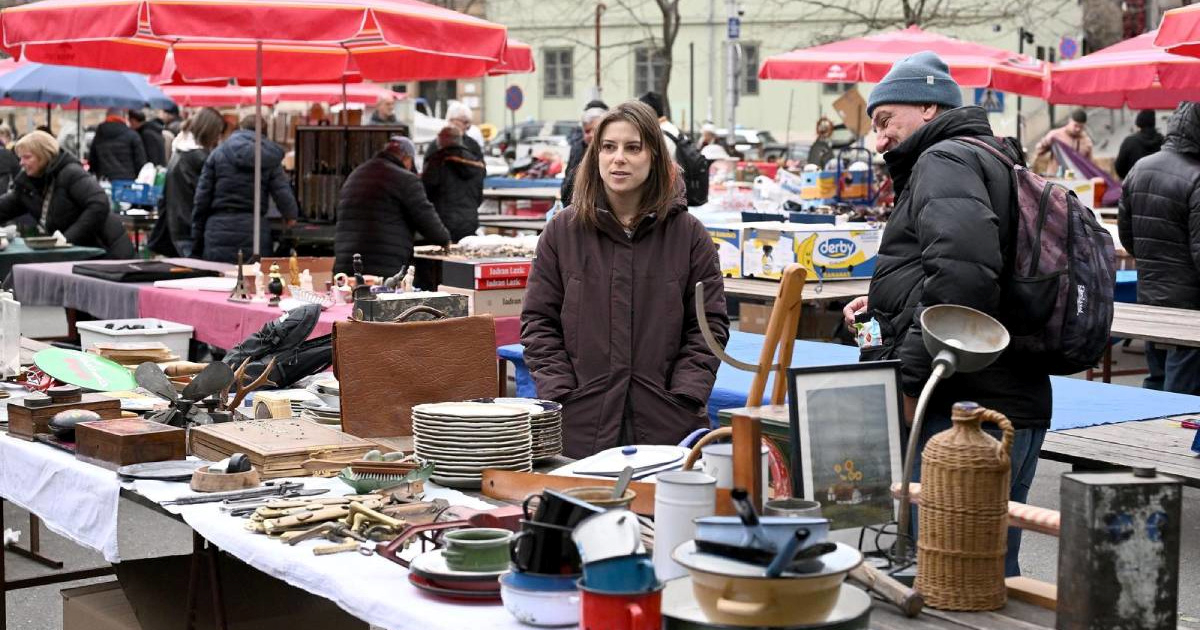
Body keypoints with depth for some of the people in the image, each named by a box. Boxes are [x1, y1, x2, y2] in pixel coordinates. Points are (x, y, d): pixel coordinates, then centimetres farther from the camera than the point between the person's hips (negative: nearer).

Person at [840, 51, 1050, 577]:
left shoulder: (946, 160, -6)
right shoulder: (996, 161, 25)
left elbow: (962, 271, -24)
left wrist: (909, 378, -19)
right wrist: (888, 301, 19)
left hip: (964, 414, -10)